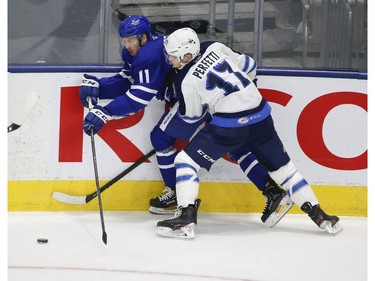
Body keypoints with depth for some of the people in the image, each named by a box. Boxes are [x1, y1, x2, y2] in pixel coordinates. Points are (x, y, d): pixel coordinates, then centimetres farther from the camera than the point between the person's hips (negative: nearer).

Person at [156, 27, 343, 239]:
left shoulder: (185, 80, -7)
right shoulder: (214, 47, 5)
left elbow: (191, 116, 8)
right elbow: (244, 64, 20)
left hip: (229, 125, -6)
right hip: (260, 117, 6)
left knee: (186, 160, 2)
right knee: (283, 167, 18)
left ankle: (186, 218, -11)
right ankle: (319, 215, 19)